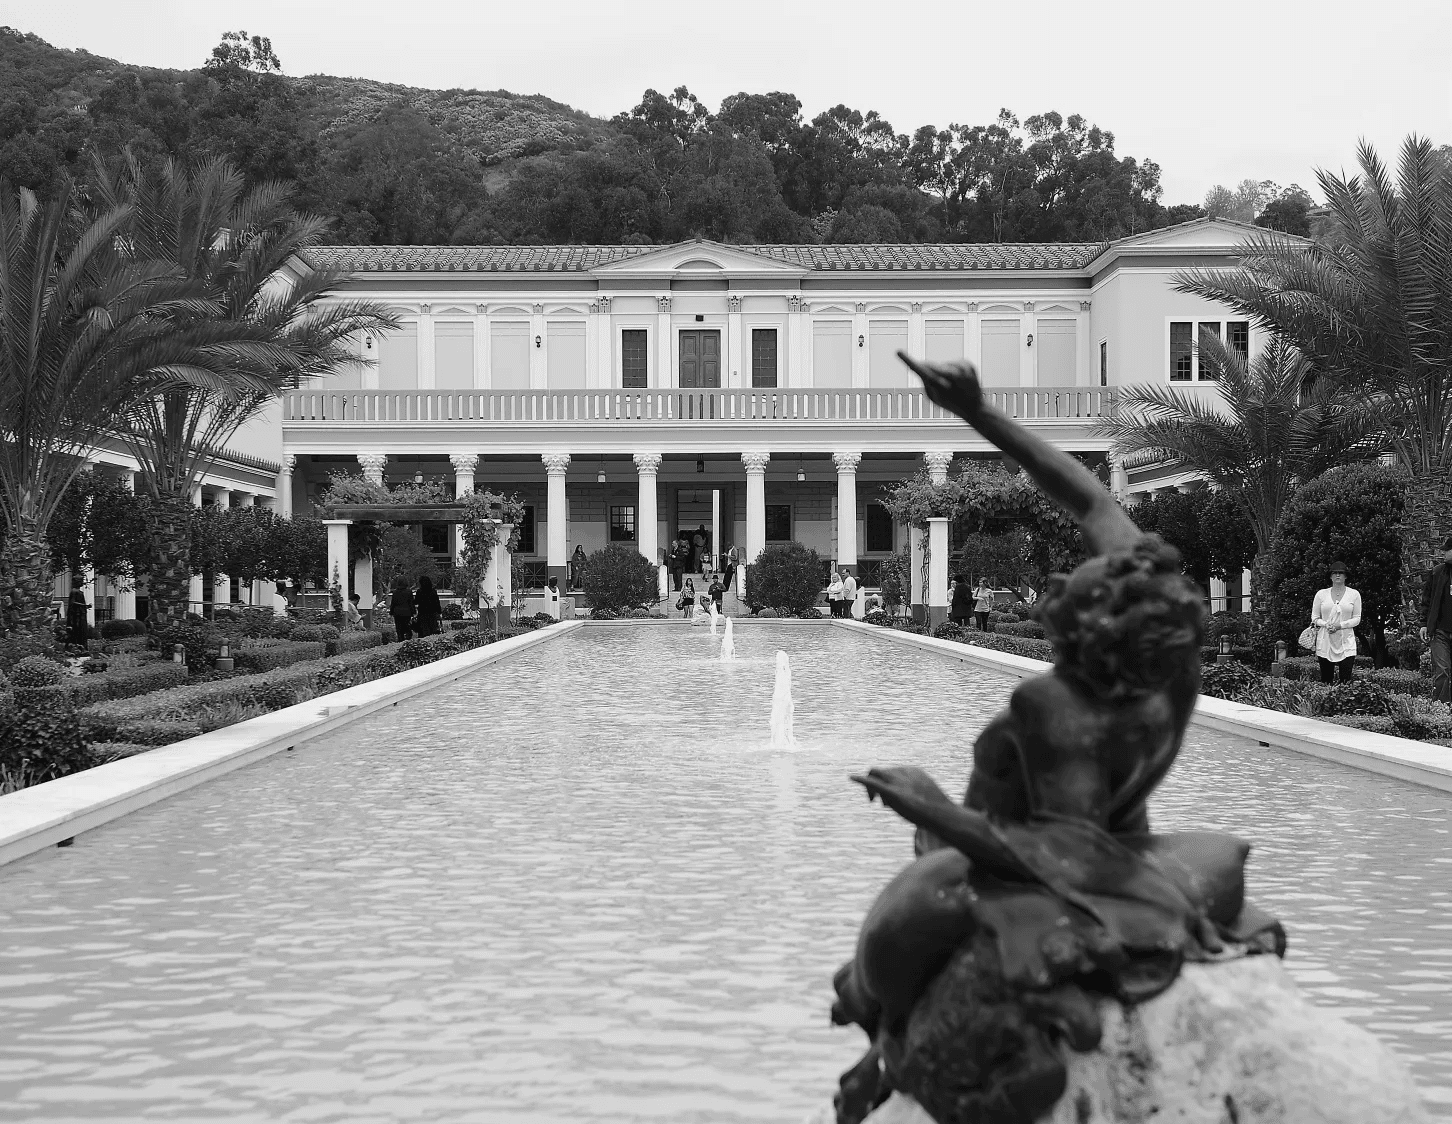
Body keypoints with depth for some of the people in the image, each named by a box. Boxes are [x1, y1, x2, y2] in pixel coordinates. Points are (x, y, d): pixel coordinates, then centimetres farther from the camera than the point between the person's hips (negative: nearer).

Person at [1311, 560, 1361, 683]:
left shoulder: (1354, 594, 6)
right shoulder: (1321, 594, 8)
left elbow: (1357, 618, 4)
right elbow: (1314, 618, 9)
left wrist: (1340, 625, -12)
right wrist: (1326, 624, -12)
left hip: (1346, 644, -1)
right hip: (1325, 644, 1)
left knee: (1346, 681, -8)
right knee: (1326, 681, 0)